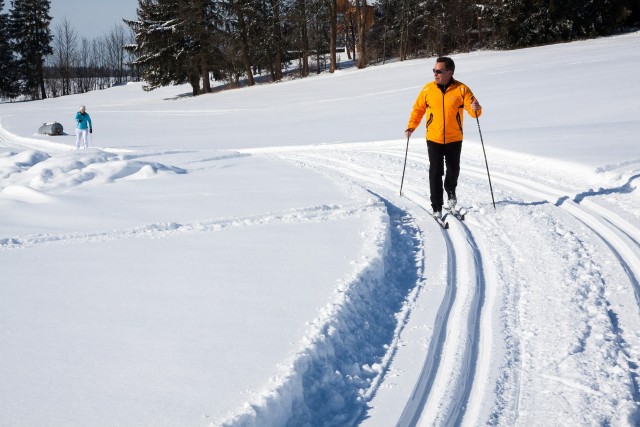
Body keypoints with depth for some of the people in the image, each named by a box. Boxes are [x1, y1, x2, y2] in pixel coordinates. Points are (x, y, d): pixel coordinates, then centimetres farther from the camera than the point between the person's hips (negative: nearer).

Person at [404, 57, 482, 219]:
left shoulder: (461, 89, -8)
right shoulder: (428, 89, -3)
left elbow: (474, 111, -10)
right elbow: (418, 109, 8)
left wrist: (476, 109, -33)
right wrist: (411, 127, -2)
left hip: (454, 139, 0)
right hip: (434, 139, 0)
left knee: (453, 169, 13)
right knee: (435, 173, -3)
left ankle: (450, 191, 43)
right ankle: (437, 207, 3)